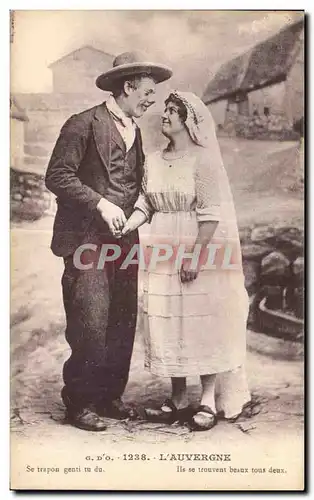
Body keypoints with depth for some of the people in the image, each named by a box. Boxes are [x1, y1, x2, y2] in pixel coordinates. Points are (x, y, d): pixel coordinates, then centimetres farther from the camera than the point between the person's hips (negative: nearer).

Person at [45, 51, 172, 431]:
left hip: (124, 240, 7)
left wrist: (136, 213, 9)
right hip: (88, 241, -7)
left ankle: (109, 396, 22)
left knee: (123, 323, 8)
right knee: (90, 325, -6)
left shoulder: (134, 131, 18)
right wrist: (101, 204, -17)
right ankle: (80, 403, 10)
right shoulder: (84, 124, -6)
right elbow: (57, 176, -13)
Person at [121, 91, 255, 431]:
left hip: (199, 250, -5)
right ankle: (178, 400, 20)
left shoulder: (203, 159, -7)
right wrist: (126, 226, -7)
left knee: (202, 323, 0)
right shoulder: (153, 162, 11)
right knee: (167, 323, 7)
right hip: (162, 254, 6)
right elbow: (145, 206, 11)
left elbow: (211, 213, -12)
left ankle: (209, 401, 12)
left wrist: (196, 255, -18)